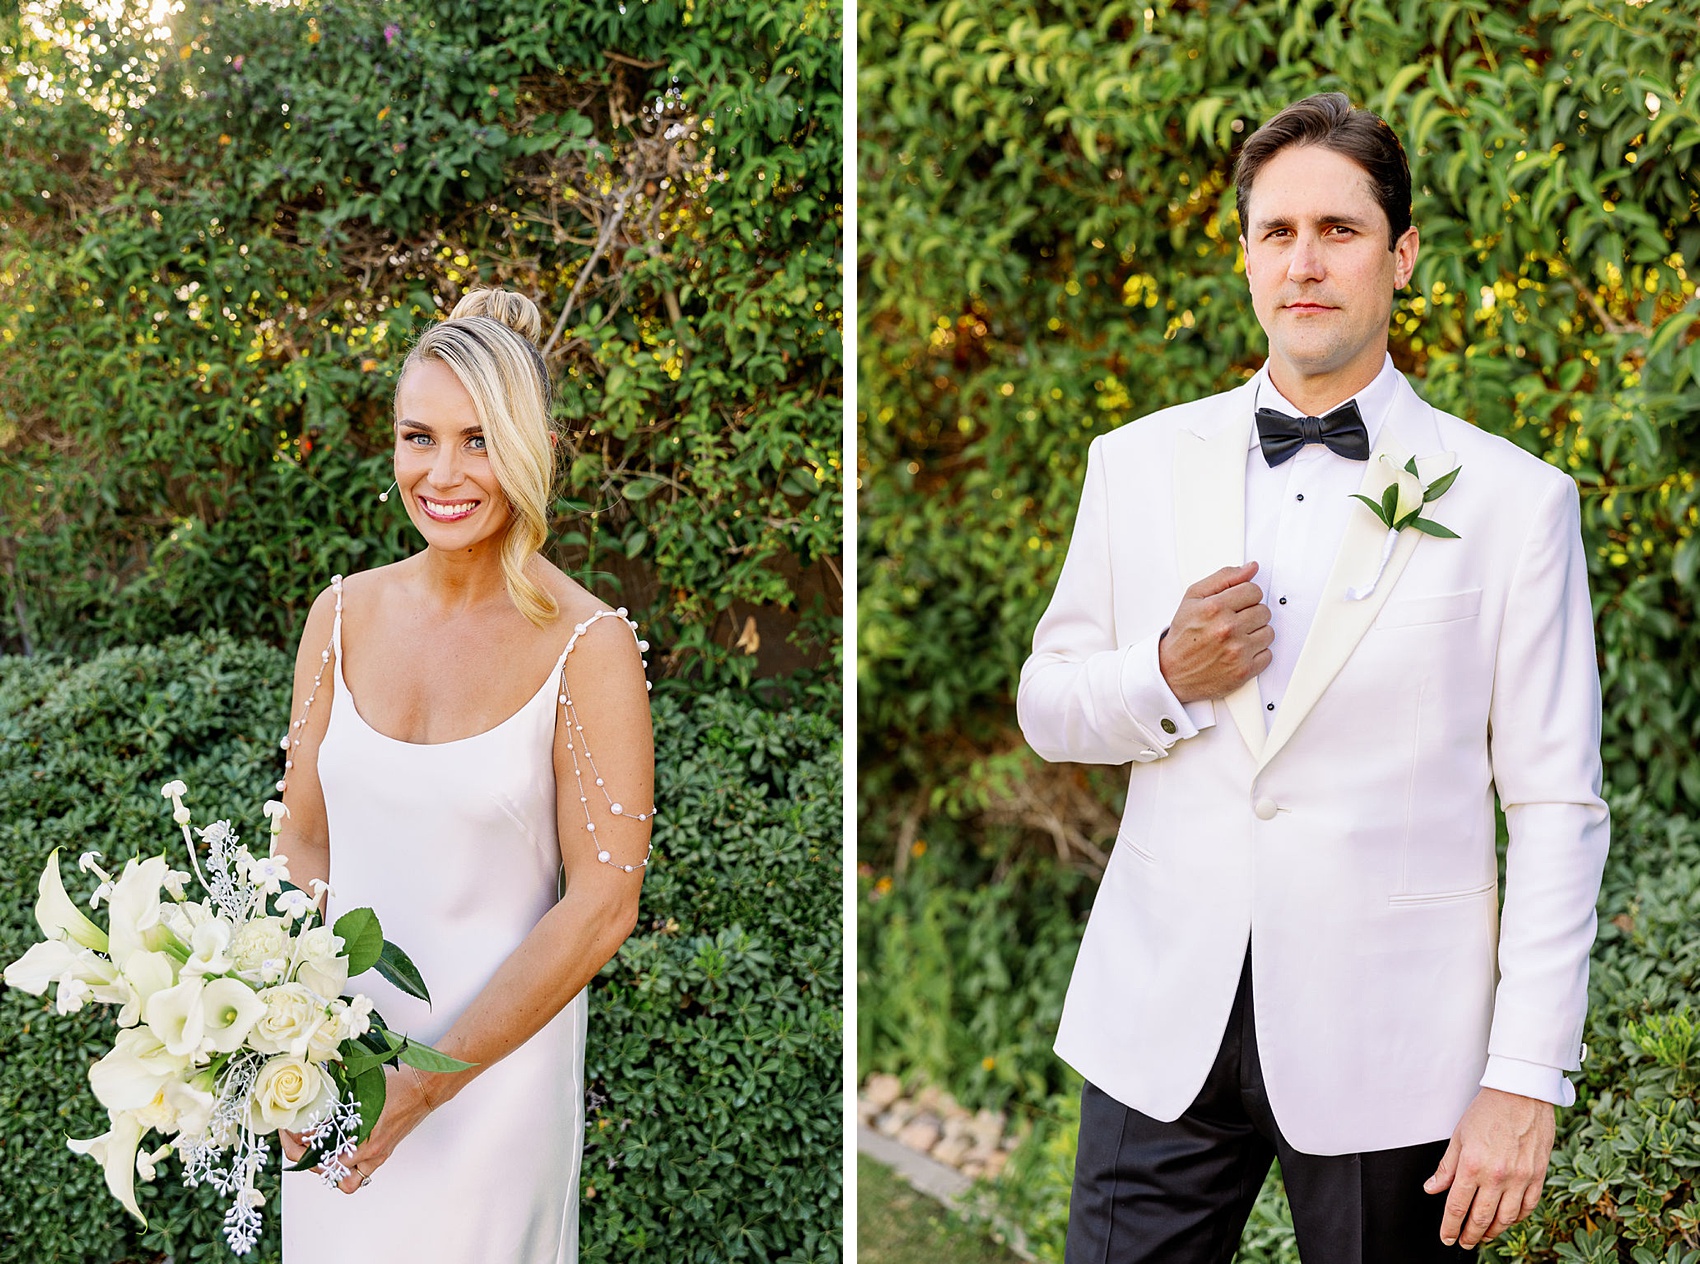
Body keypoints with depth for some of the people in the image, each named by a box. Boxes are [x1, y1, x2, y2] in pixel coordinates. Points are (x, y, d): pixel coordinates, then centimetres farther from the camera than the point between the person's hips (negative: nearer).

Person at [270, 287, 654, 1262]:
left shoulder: (589, 647, -15)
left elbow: (603, 906, -14)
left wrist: (423, 1085, -17)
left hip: (497, 1064, -4)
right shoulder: (345, 615, -1)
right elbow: (303, 840, 5)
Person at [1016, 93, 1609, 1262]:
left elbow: (1557, 810, -4)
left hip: (1387, 1039, -2)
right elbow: (1046, 705, 12)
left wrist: (1527, 1079, -9)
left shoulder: (1513, 499, -3)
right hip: (1163, 1026, 2)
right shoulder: (1136, 464, 6)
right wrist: (1167, 676, -10)